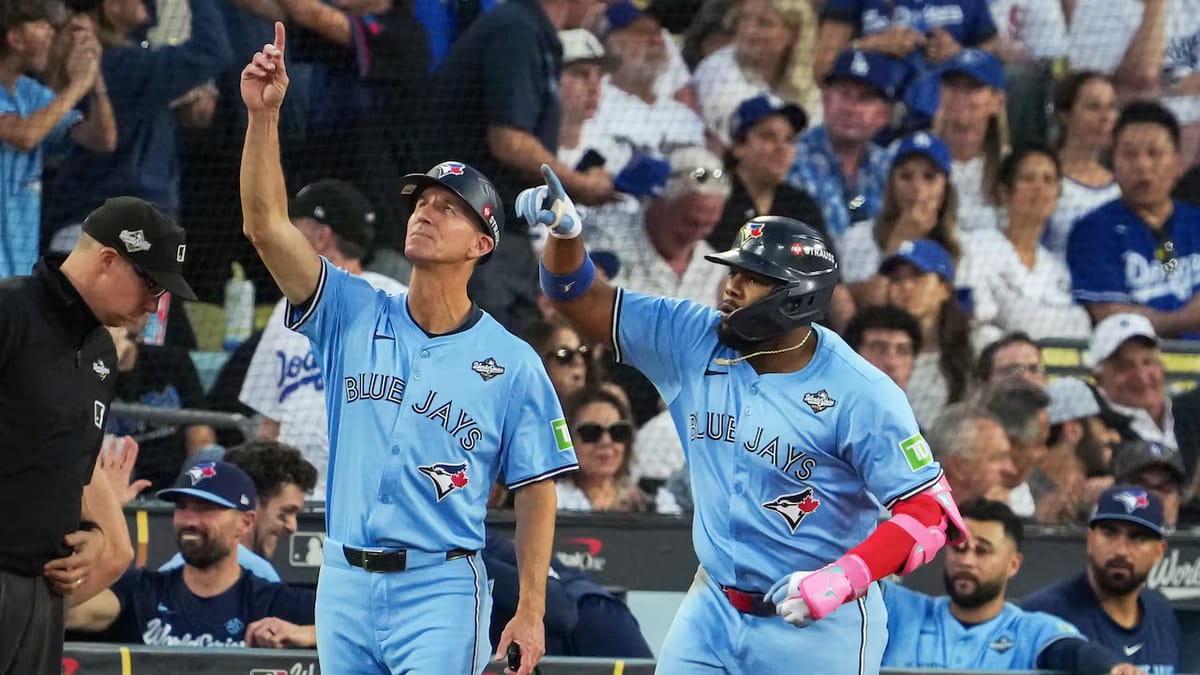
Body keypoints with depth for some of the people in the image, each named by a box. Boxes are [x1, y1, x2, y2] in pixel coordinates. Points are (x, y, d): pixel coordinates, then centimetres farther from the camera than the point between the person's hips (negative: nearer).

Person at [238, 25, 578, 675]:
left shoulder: (512, 363, 0)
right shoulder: (354, 316, 6)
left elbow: (536, 492, 2)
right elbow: (266, 226, -4)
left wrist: (530, 613, -5)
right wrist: (263, 114, -16)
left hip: (440, 591, -4)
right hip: (344, 584, 4)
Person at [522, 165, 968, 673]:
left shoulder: (860, 396, -16)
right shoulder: (695, 341, -1)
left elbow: (930, 512, -16)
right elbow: (583, 301, 3)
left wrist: (844, 579, -29)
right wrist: (565, 231, -17)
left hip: (818, 628, -5)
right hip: (713, 613, 5)